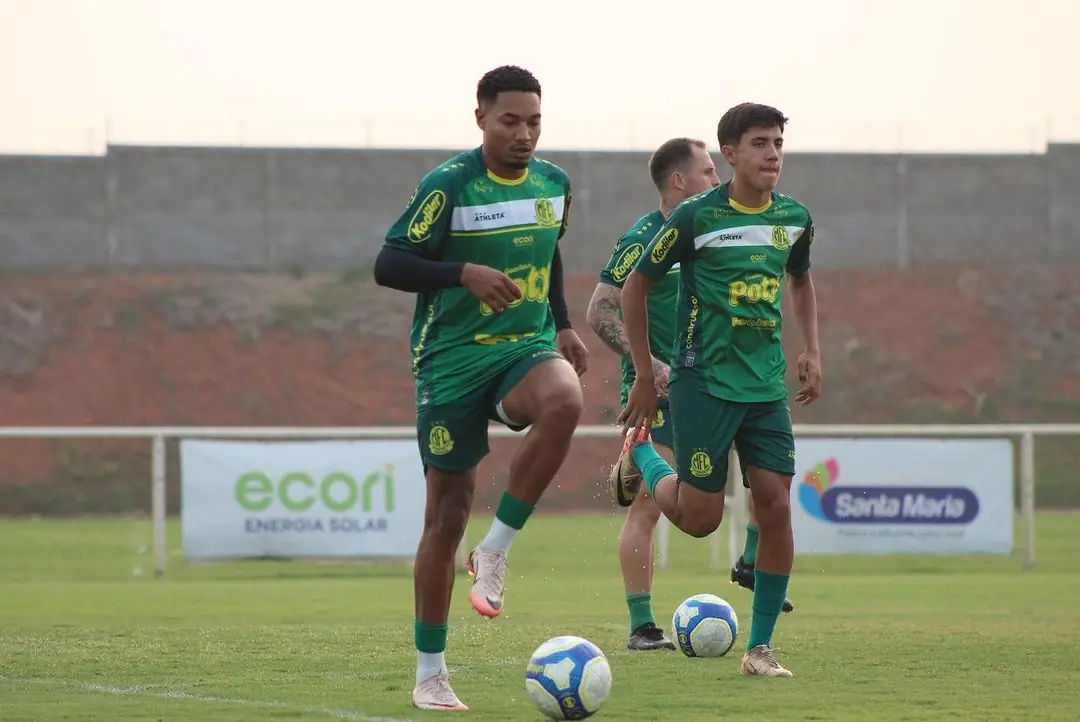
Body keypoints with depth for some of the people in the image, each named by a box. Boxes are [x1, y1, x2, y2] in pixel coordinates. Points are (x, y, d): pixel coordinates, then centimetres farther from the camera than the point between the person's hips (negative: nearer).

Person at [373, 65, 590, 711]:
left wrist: (563, 324, 16)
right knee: (448, 513, -1)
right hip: (453, 360, -3)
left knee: (564, 403, -34)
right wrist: (466, 274, -26)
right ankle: (431, 675, 11)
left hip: (527, 347, 3)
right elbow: (389, 265, -14)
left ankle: (496, 550, -17)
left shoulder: (554, 183, 6)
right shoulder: (448, 185, -11)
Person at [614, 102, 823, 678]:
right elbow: (635, 288, -1)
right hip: (704, 384, -4)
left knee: (775, 505, -5)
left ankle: (760, 647, 4)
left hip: (767, 387, 4)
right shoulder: (696, 217, -10)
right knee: (699, 518, -3)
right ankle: (639, 450, 29)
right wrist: (645, 376, -1)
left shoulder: (794, 218, 5)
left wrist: (812, 351, 13)